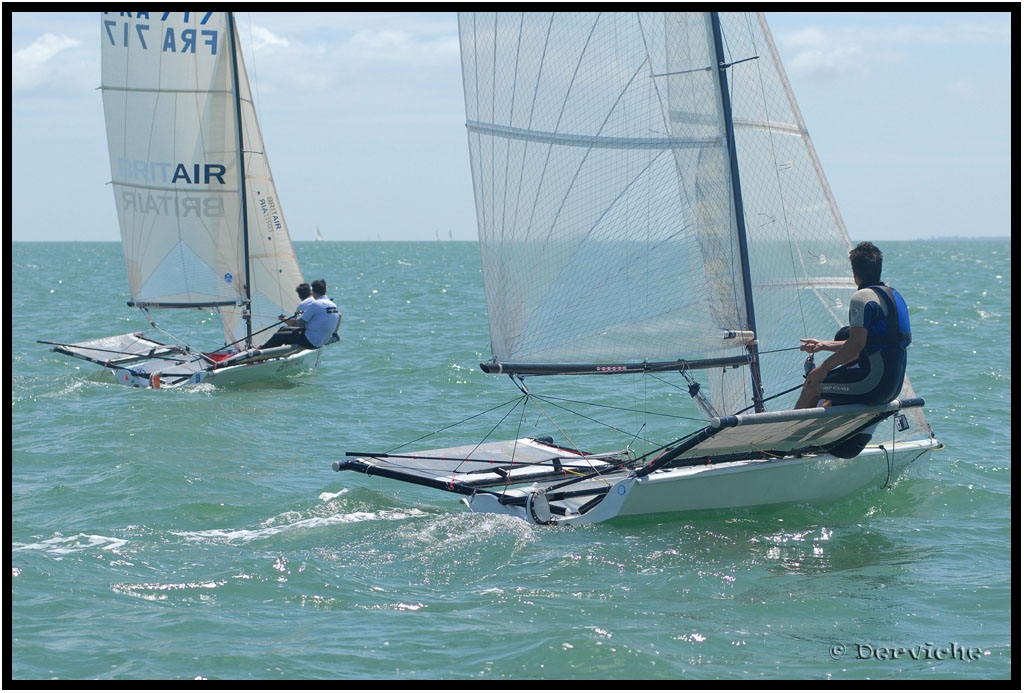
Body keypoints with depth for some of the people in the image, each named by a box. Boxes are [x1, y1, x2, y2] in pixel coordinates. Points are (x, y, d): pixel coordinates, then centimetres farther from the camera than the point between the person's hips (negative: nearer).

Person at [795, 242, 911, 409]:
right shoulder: (894, 295, 17)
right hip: (894, 385, 10)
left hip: (875, 382, -10)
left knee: (812, 386, 5)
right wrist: (823, 345, 25)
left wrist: (824, 368, -12)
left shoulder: (862, 297, -13)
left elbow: (856, 344, -21)